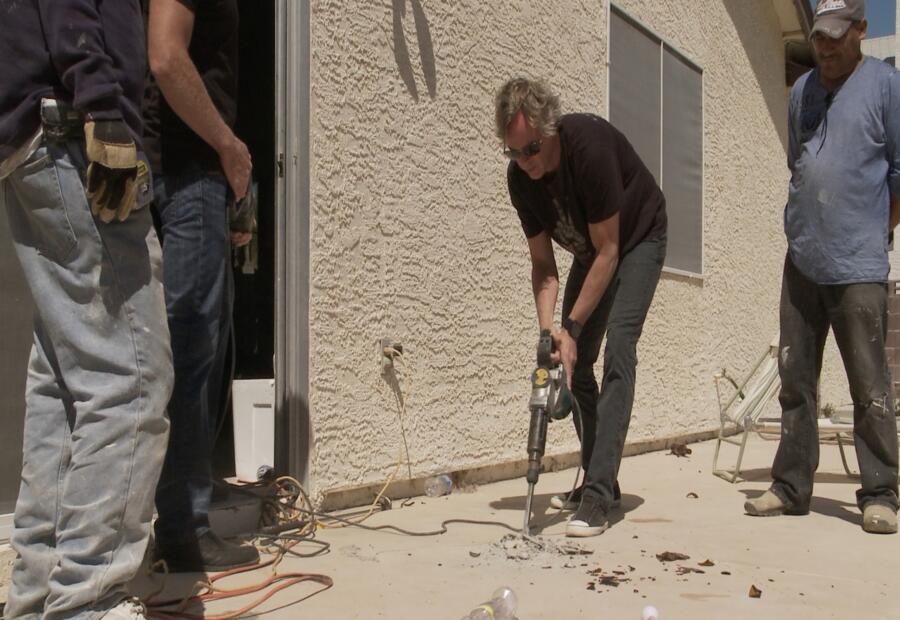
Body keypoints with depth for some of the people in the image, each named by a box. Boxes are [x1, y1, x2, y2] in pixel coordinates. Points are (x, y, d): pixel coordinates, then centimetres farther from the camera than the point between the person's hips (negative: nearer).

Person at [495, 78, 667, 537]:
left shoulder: (590, 146, -35)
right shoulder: (520, 178, -17)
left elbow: (608, 250, -30)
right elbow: (543, 264, -11)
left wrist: (571, 328, -32)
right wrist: (547, 331, -26)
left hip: (638, 240, -6)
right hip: (590, 252, 6)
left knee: (618, 350, -21)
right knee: (575, 362, 0)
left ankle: (597, 495, -22)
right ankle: (600, 481, 13)